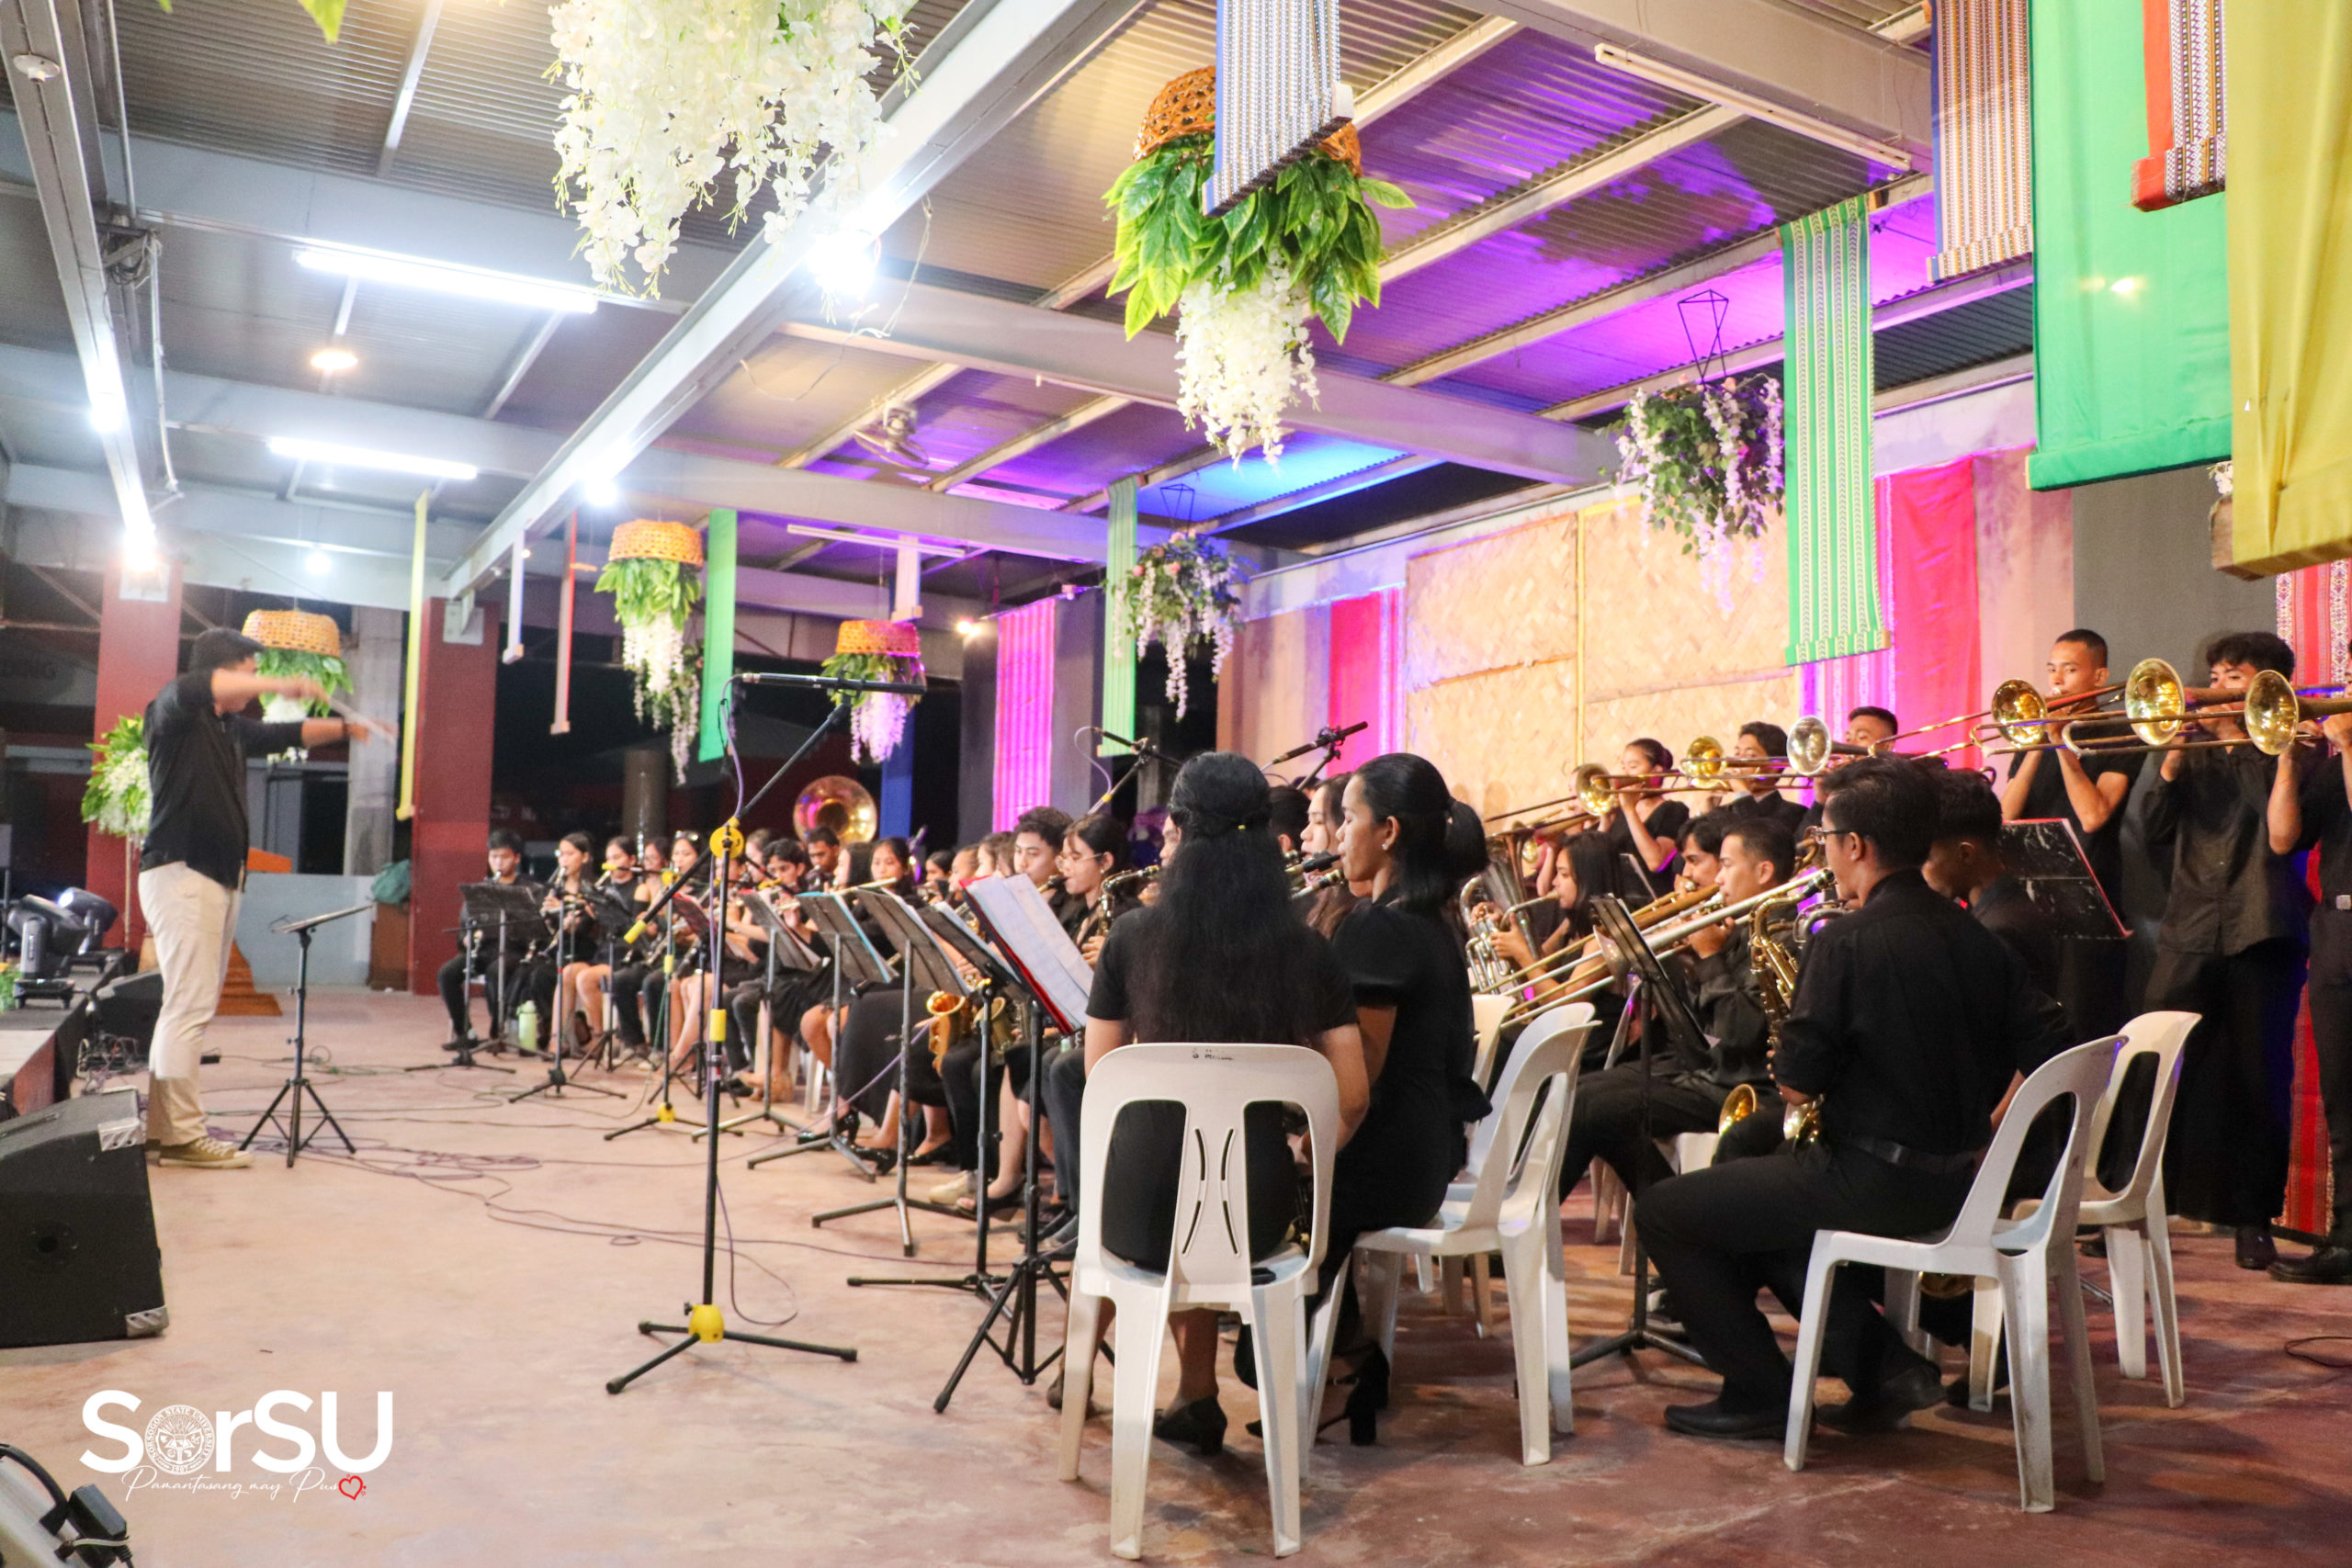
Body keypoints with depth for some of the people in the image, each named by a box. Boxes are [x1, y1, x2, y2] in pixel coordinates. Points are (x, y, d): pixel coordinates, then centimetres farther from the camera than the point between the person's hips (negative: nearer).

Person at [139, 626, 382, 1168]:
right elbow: (192, 688, -27)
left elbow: (289, 735, 33)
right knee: (191, 1006, -11)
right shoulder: (173, 712, -4)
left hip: (221, 878, 9)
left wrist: (346, 727, 25)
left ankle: (160, 1125, 12)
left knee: (190, 1006, 8)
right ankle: (182, 1135, -9)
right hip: (181, 874, -9)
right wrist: (280, 686, -33)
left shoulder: (232, 728, 18)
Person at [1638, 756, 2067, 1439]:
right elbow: (2036, 1058, 9)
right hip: (1962, 1181, 9)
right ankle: (1885, 1363, 20)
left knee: (1666, 1211, 2)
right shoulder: (1974, 936, 5)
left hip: (1876, 1182, -9)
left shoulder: (1846, 941, -19)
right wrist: (1962, 1137, 16)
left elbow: (1795, 1086, -16)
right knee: (1748, 1190, 28)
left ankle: (1759, 1395, 7)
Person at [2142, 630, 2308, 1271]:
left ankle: (2253, 1218, 16)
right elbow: (2154, 834, 6)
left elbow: (2282, 838, -10)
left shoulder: (2290, 755, 4)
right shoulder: (2196, 755, 15)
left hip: (2263, 935, -3)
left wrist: (2286, 753, -12)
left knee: (2259, 1078, 4)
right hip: (2189, 933, 3)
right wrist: (2172, 761, -5)